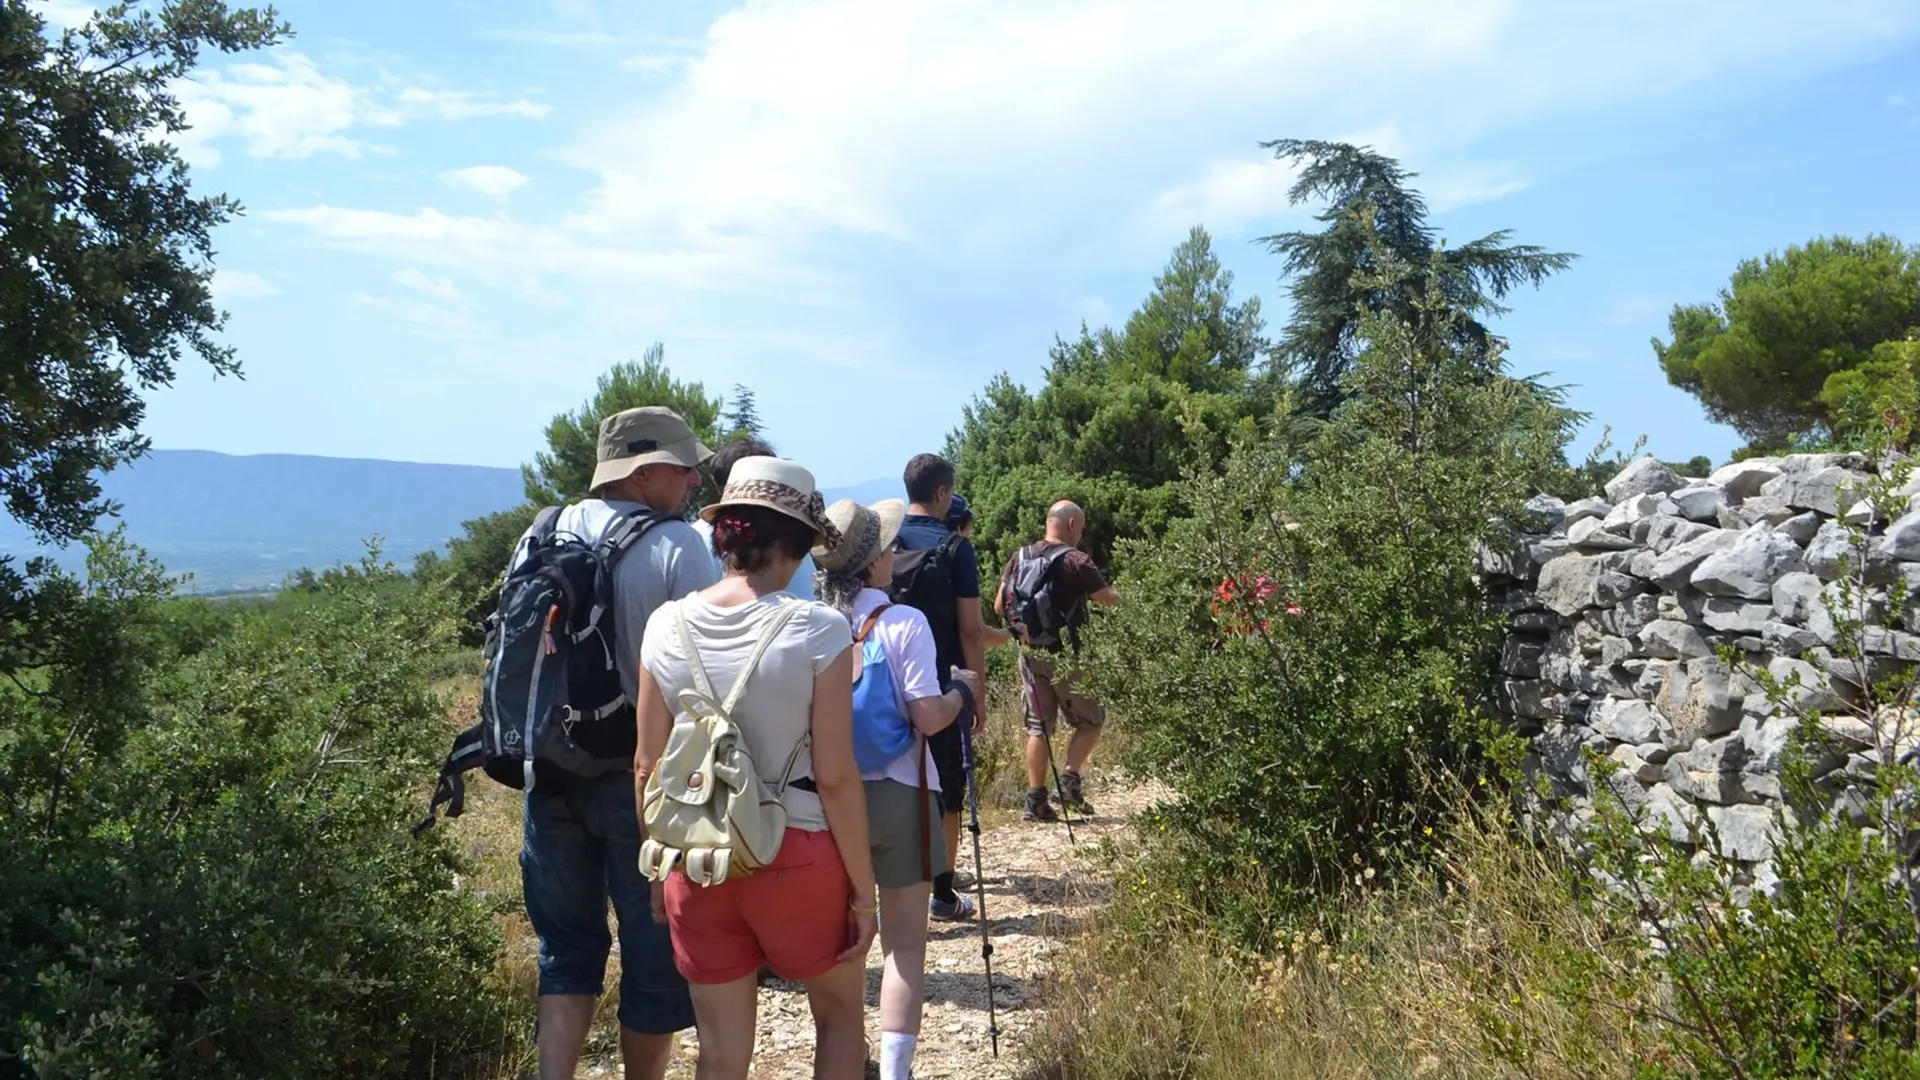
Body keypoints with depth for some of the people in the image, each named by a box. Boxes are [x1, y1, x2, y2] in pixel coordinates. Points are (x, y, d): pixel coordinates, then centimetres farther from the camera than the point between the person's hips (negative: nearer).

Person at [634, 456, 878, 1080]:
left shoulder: (667, 626, -3)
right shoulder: (818, 631, -14)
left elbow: (648, 768, 2)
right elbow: (835, 778, -14)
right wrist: (863, 888, -4)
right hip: (797, 856, -3)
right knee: (841, 1011, 23)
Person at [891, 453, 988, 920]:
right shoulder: (954, 547, -9)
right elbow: (970, 629, -11)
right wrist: (978, 693, -4)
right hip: (944, 688, -4)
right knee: (946, 793, 7)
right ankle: (942, 893, 12)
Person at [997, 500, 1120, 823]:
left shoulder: (1020, 557, 5)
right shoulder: (1075, 560, -12)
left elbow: (999, 606, 6)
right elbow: (1109, 599, -8)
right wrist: (1118, 597, 14)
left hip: (1030, 654, 5)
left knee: (1039, 727, 10)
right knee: (1090, 720, 12)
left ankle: (1036, 799, 8)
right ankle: (1070, 780, 0)